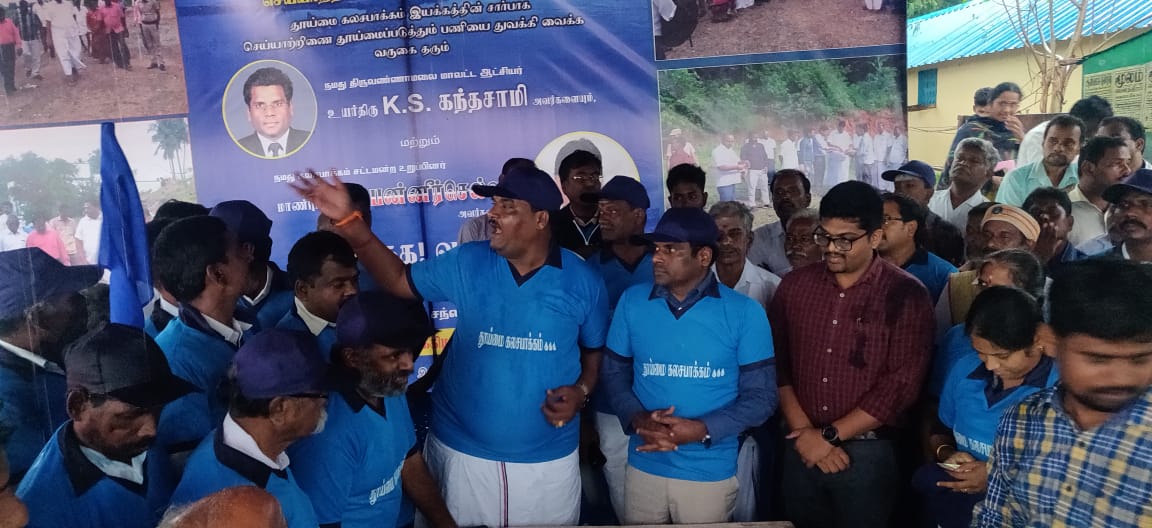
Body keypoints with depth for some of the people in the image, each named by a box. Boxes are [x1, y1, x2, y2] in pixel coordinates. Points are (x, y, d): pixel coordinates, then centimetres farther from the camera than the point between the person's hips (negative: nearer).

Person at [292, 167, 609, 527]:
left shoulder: (583, 281, -7)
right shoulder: (466, 264, -4)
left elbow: (596, 353, 4)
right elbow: (399, 280, 1)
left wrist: (581, 391, -15)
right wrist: (348, 222, -9)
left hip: (549, 459, -1)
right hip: (464, 451, 1)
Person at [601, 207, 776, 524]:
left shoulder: (744, 313, -9)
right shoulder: (632, 302, -2)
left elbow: (761, 396, -7)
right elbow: (614, 373, 4)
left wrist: (703, 430, -19)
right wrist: (636, 418, -15)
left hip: (711, 473, -1)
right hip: (644, 467, 2)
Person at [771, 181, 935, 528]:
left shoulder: (906, 295, -8)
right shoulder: (795, 285, 3)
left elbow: (901, 384, -13)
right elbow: (777, 364, 2)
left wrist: (830, 435, -13)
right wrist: (805, 433, -8)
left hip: (866, 454, -3)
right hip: (800, 450, 3)